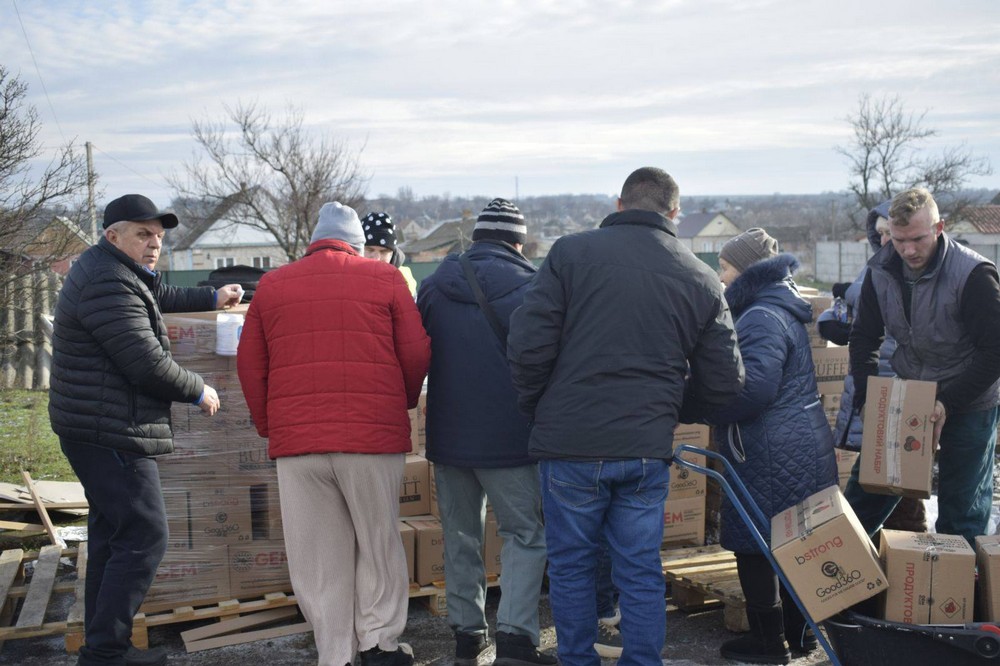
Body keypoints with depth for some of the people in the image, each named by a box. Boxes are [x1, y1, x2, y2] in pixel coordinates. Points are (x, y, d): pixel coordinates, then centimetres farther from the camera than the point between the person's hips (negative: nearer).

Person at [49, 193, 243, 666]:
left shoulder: (117, 272, 14)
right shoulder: (109, 286, -20)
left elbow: (160, 296, 37)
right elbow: (148, 366, -23)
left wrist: (211, 298, 36)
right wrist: (198, 392, -7)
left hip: (97, 432, 11)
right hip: (112, 435, -11)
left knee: (112, 535, 16)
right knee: (144, 537, -10)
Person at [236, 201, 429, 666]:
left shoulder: (271, 285, 11)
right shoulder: (384, 279, 4)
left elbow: (249, 365, 11)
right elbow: (417, 354, 1)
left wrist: (268, 426, 21)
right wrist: (402, 404, 17)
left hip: (296, 440, 2)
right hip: (374, 436, -1)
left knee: (317, 556, 9)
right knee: (378, 542, 13)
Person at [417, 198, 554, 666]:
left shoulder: (434, 286, 8)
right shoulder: (522, 285, -9)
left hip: (447, 435, 5)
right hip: (508, 435, -5)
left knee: (461, 536, 13)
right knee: (525, 533, 3)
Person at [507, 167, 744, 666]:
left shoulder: (571, 252, -3)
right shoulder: (702, 280, 6)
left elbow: (526, 345, -8)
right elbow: (725, 384, 8)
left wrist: (536, 411, 8)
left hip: (569, 442, -2)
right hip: (648, 448, 2)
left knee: (571, 564, 13)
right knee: (641, 569, 13)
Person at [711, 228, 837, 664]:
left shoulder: (761, 318, -17)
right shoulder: (782, 309, 16)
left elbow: (752, 388, -28)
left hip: (770, 457, -10)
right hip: (800, 448, 10)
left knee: (753, 547, 0)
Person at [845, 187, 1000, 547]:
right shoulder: (881, 270, -8)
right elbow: (864, 337, 4)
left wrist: (948, 403, -24)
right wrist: (867, 396, -8)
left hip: (968, 402, -4)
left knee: (962, 506, 3)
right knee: (868, 482, 10)